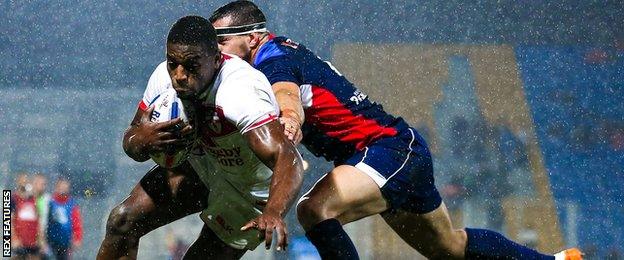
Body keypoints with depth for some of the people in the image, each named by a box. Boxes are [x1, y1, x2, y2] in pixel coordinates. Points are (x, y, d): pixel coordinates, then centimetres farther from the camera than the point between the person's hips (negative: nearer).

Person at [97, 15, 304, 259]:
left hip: (253, 191, -6)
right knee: (123, 221, -4)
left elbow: (287, 159, -51)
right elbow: (131, 141, -6)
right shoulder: (165, 76, -19)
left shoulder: (239, 92, -40)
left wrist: (273, 213, -70)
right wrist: (142, 140, -32)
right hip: (201, 169, 6)